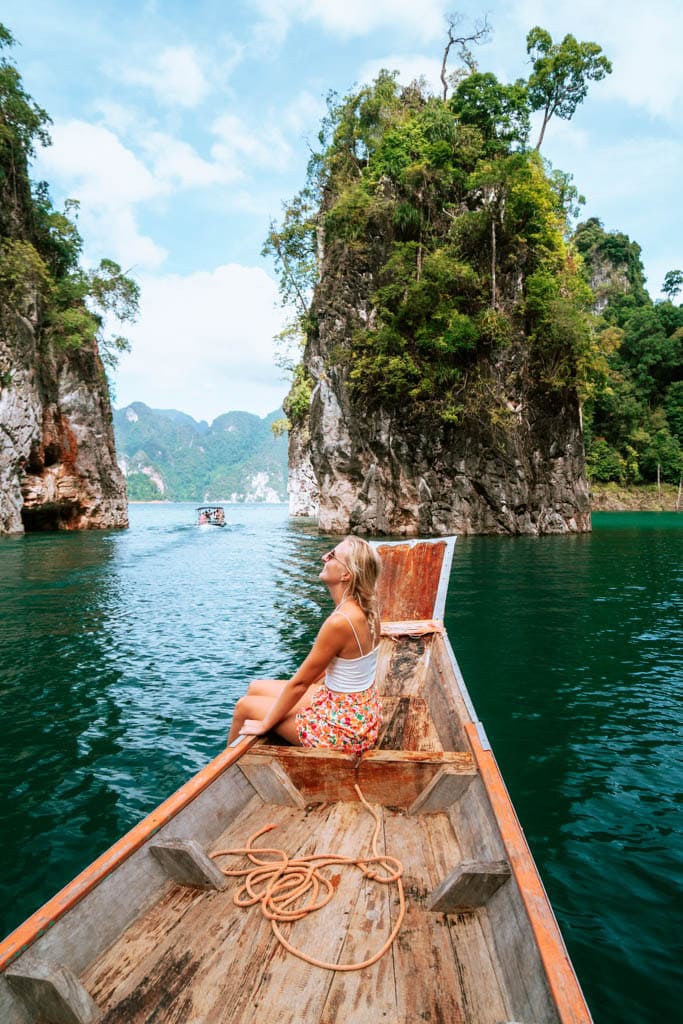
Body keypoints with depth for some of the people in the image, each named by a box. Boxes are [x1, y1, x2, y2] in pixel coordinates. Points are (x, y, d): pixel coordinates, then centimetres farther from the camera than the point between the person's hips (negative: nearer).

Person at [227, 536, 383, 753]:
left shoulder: (340, 621, -29)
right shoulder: (366, 611, -3)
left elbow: (299, 683, -18)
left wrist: (264, 724, -6)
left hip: (343, 729, -8)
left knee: (245, 706, 7)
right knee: (256, 688, 16)